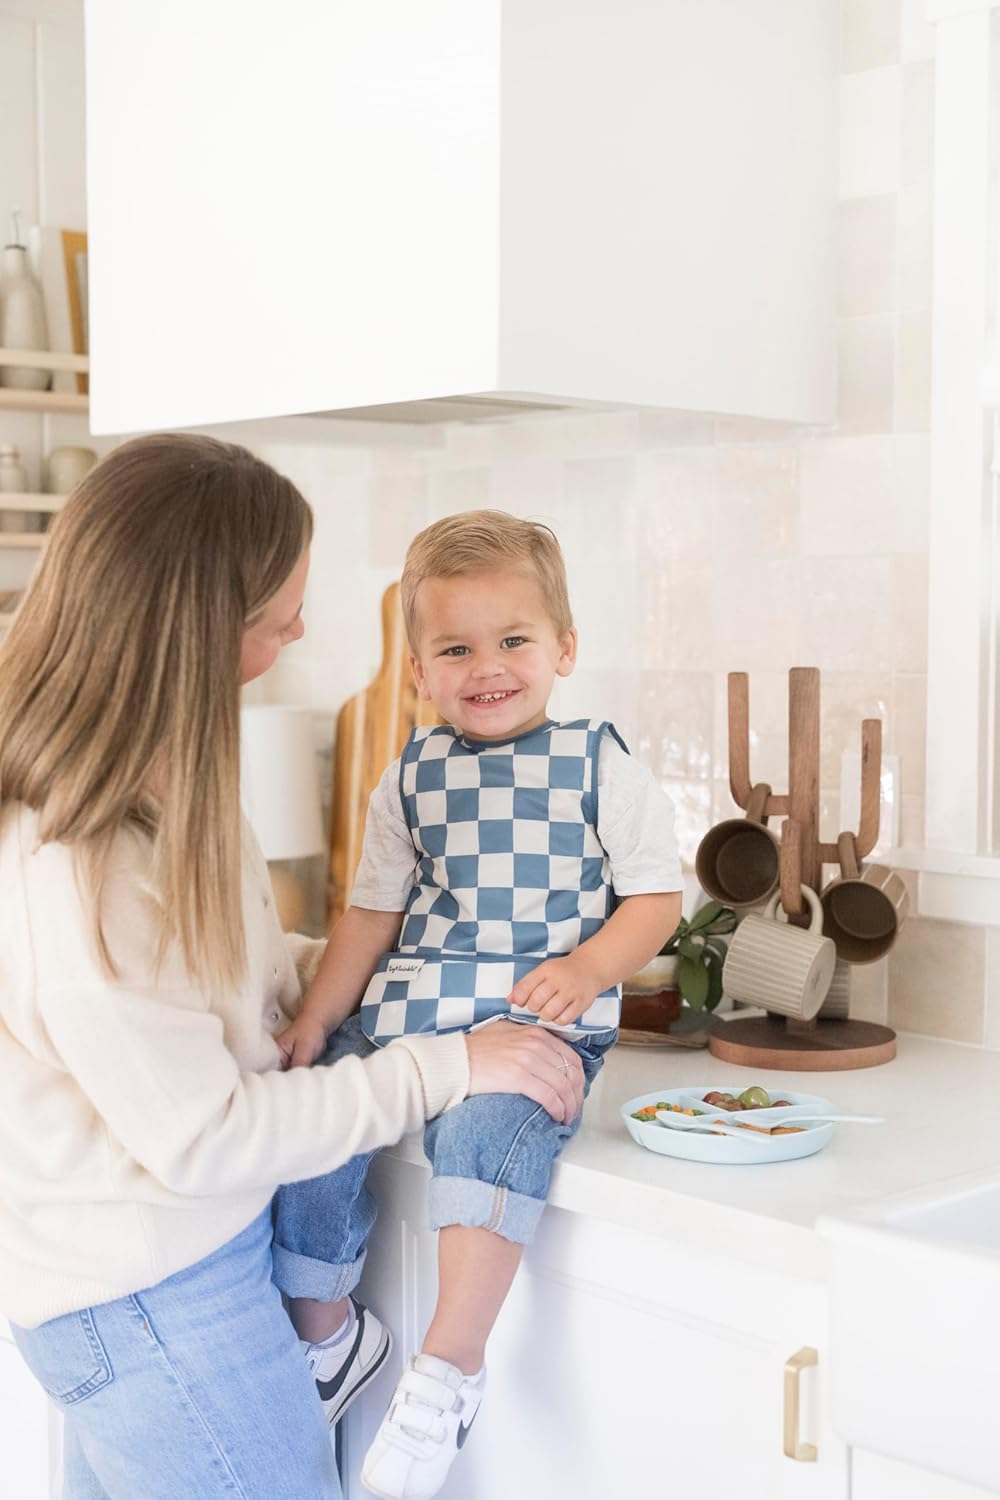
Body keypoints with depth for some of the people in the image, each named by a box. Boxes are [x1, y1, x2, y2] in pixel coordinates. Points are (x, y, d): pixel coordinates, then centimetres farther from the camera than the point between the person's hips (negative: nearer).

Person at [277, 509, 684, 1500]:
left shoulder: (600, 768, 1)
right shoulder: (410, 780, 12)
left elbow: (656, 895, 1)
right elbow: (373, 911, 16)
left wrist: (585, 969, -16)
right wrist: (315, 1021, 8)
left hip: (534, 1019, -5)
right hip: (401, 1011, 5)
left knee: (484, 1132, -32)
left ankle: (449, 1365, -23)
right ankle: (327, 1331, 20)